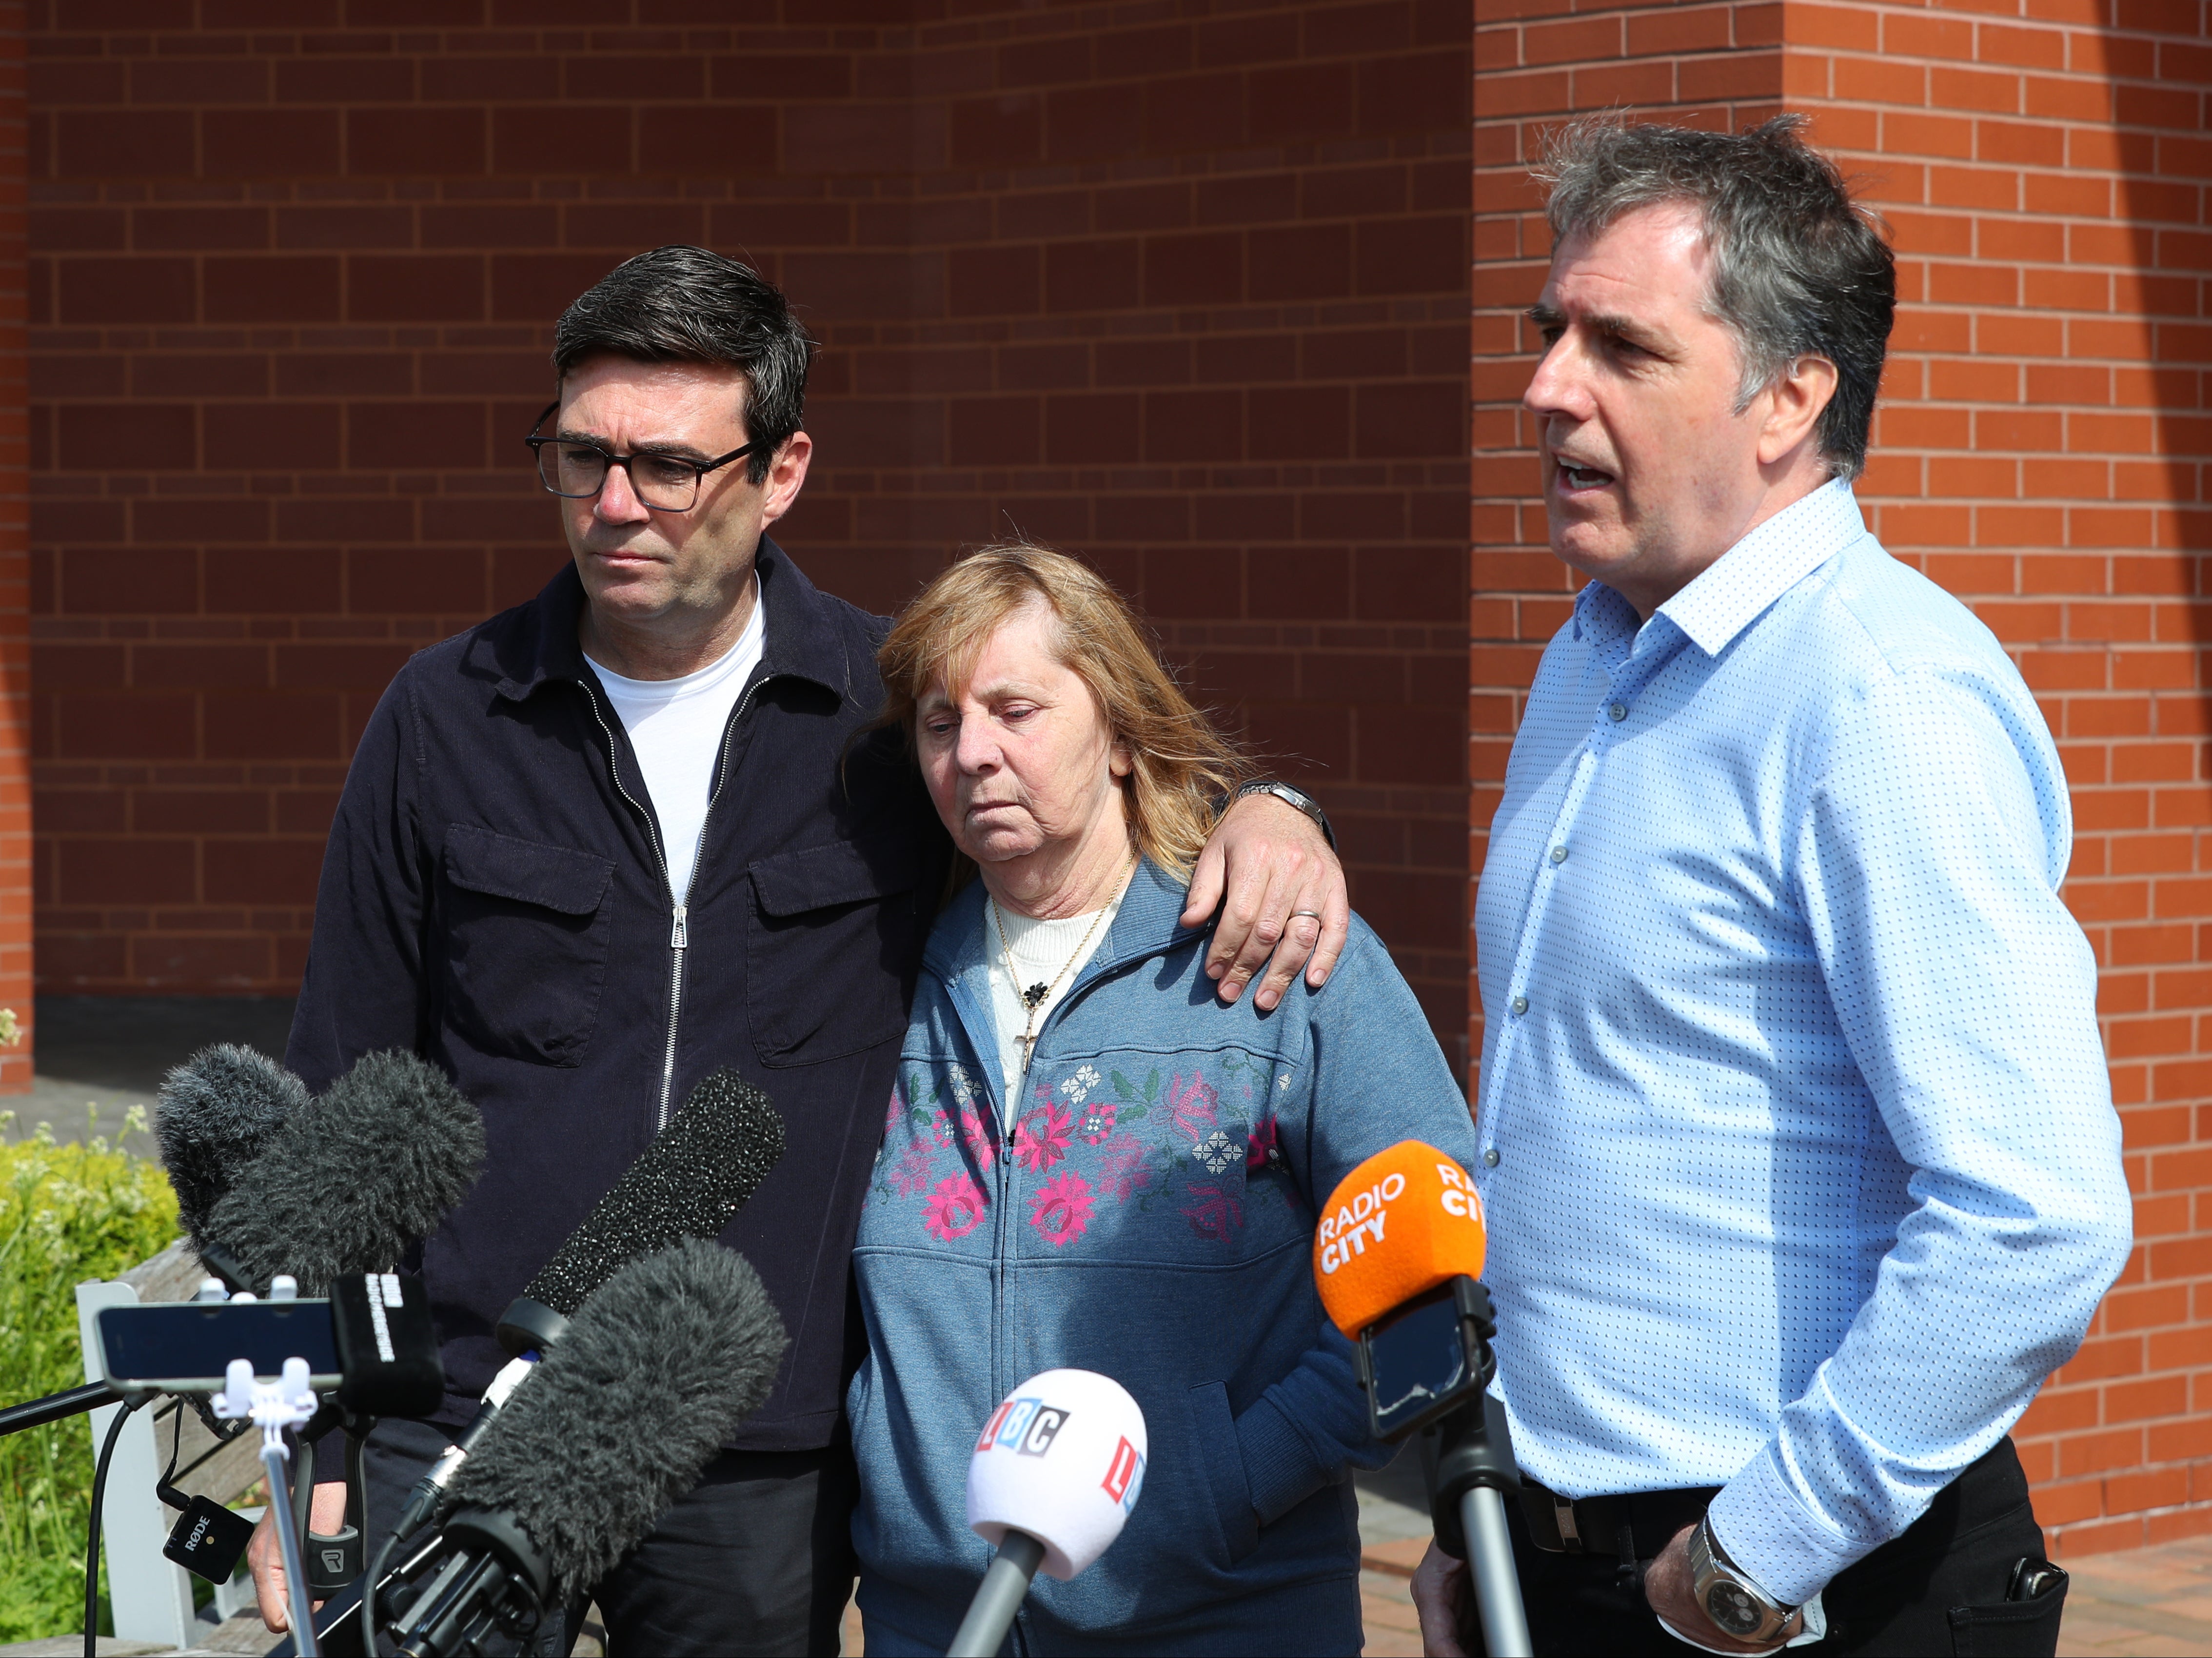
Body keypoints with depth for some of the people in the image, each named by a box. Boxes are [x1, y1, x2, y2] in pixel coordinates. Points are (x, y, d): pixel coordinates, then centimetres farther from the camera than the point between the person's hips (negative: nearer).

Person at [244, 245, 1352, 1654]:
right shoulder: (447, 719, 3)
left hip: (766, 1482, 0)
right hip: (461, 1430, 0)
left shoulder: (897, 706, 2)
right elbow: (341, 1102, 7)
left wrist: (1269, 809, -8)